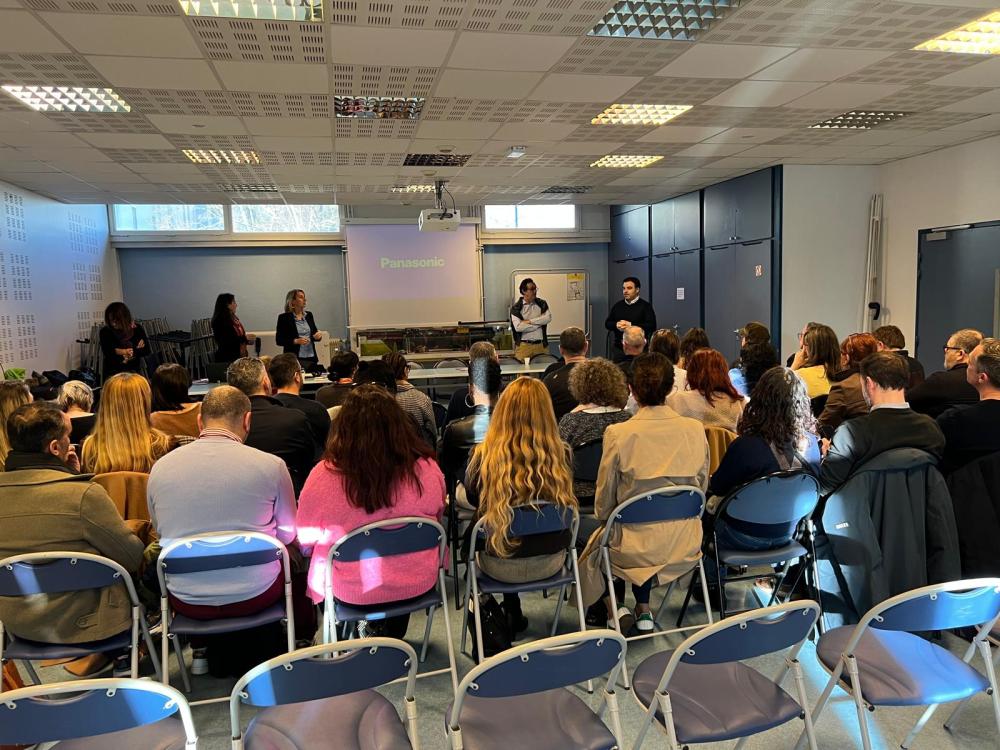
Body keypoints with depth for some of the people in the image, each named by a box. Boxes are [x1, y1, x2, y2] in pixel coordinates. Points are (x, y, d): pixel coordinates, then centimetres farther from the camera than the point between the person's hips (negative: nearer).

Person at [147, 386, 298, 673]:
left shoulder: (160, 468, -6)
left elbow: (161, 533, 10)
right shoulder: (271, 465, -14)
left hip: (187, 601, 3)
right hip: (254, 596, -3)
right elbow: (287, 534, 2)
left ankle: (202, 650, 33)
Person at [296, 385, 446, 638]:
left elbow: (304, 538, -6)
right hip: (417, 584, 2)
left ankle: (360, 631, 41)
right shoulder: (426, 469, -18)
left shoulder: (325, 475, -23)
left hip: (352, 590, -1)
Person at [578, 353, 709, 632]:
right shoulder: (695, 429, -8)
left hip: (635, 550, -3)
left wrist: (605, 518, 16)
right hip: (685, 546, 4)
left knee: (595, 539, 28)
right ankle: (643, 610, 31)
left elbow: (604, 502, -6)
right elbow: (701, 488, 7)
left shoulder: (618, 434, -17)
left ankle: (613, 607, 21)